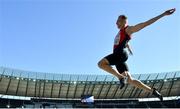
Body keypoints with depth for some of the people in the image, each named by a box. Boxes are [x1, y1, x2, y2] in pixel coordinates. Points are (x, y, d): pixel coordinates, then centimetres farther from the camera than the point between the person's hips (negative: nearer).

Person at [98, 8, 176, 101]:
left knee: (101, 63, -21)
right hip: (118, 55, 9)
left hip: (120, 54, -9)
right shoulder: (121, 32, 25)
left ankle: (121, 77, -23)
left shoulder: (128, 29, 0)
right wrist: (129, 49, 64)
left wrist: (163, 14, -8)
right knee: (130, 80, 4)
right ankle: (152, 91, 8)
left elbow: (146, 23, -4)